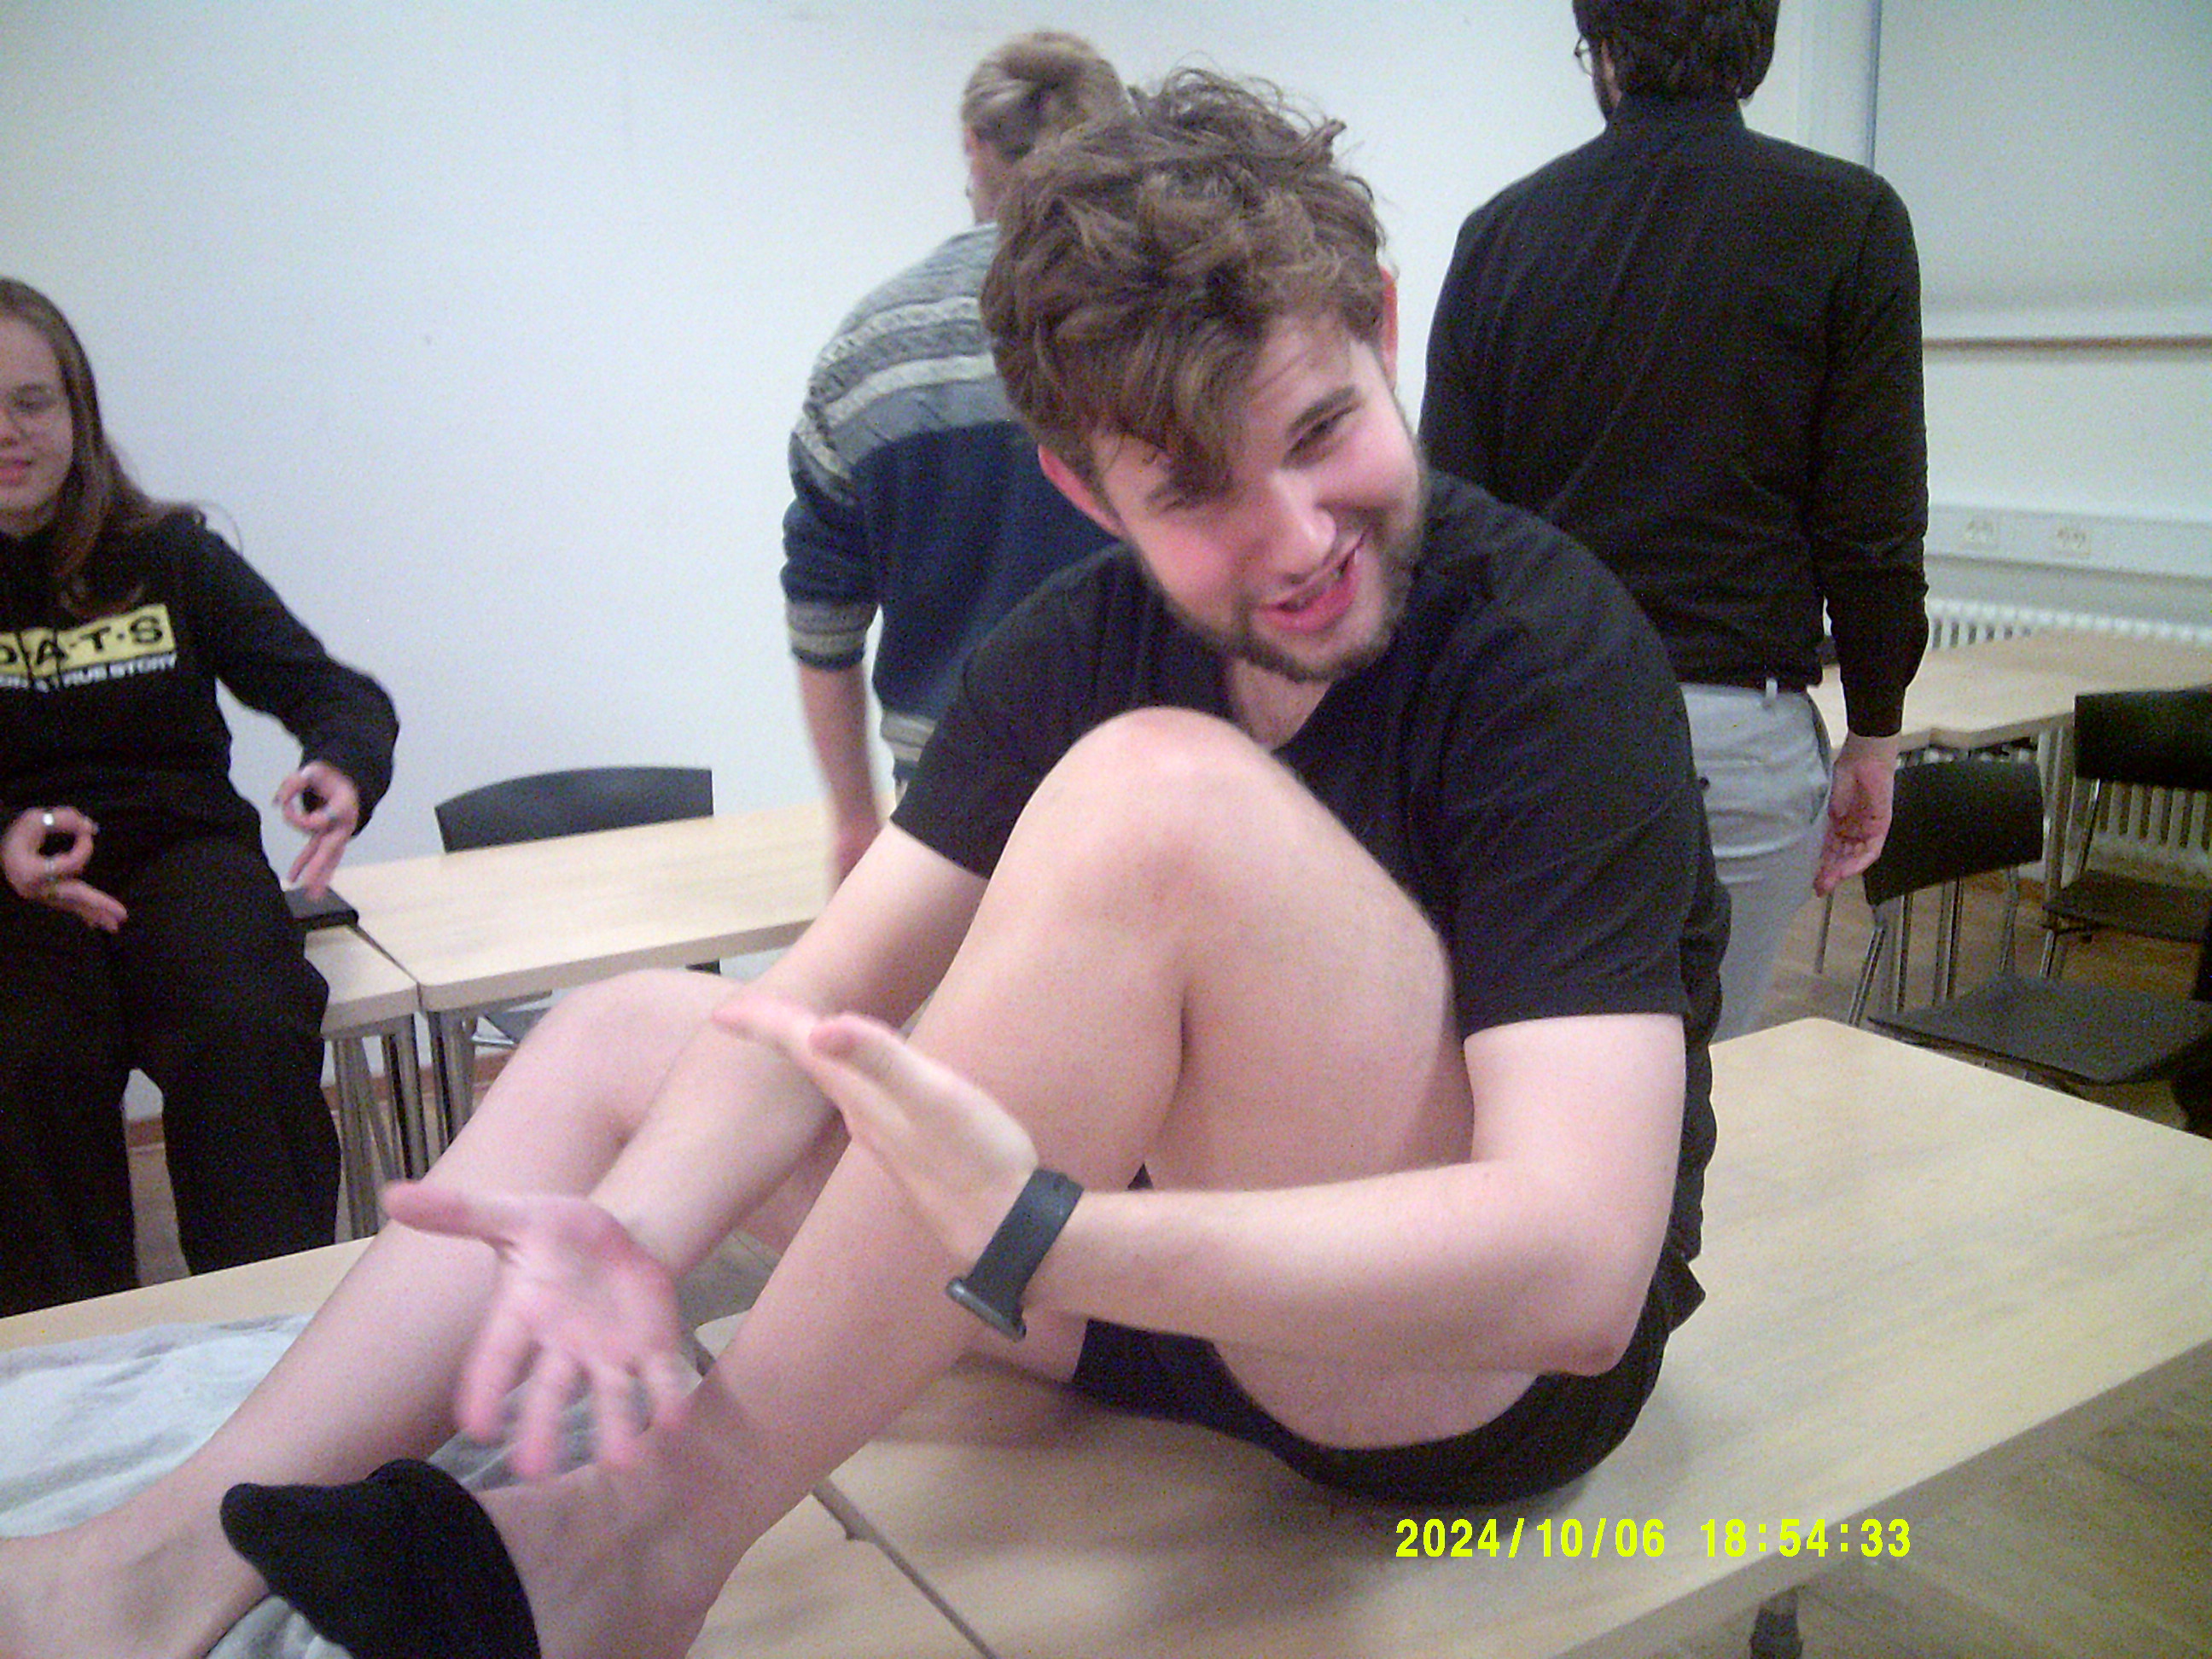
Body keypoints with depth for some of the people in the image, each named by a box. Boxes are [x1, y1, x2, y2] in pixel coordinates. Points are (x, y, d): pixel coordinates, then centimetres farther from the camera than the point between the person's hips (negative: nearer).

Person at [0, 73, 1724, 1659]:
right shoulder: (1077, 649, -4)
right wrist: (627, 1233, -29)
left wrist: (1034, 1239, -42)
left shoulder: (1547, 649, -22)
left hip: (1495, 1372, -6)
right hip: (1190, 1269, 6)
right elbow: (818, 1005, -8)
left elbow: (1578, 1265, -31)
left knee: (1161, 796, -32)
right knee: (621, 1030, 4)